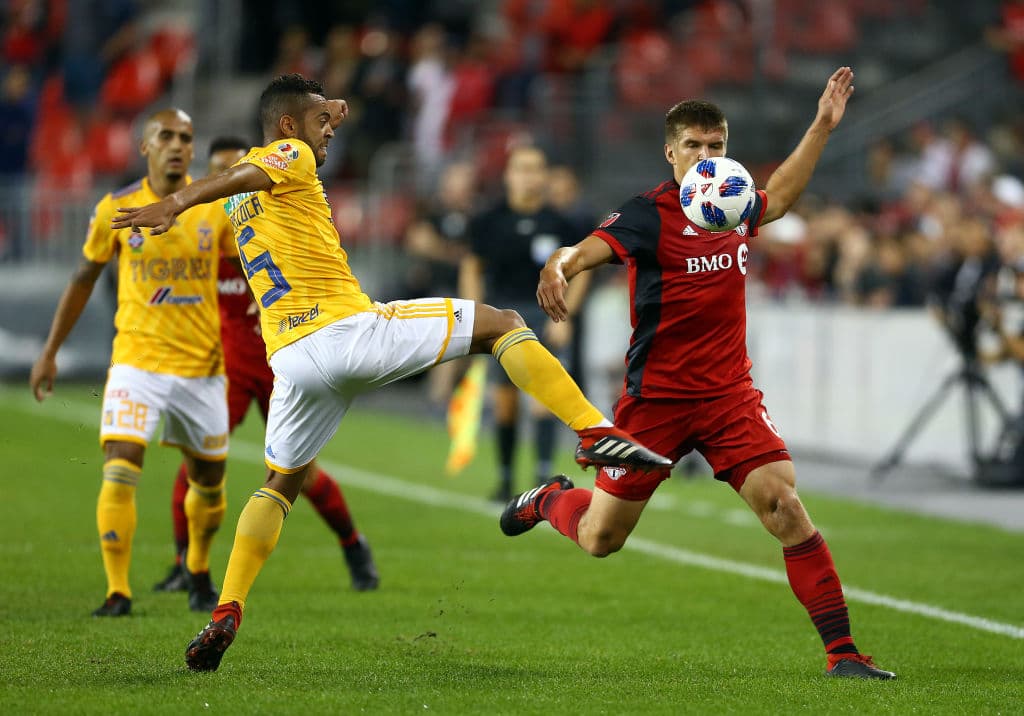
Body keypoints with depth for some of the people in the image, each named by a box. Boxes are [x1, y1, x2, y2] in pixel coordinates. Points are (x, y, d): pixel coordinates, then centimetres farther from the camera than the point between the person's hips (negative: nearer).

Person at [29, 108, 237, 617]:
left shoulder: (219, 207, -2)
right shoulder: (116, 209, -3)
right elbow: (84, 279, 8)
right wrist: (50, 351, 10)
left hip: (202, 365, 2)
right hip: (136, 361, -2)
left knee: (208, 480, 12)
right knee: (120, 470, -18)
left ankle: (198, 571, 38)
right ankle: (117, 591, -11)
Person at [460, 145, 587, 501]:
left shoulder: (559, 223, -3)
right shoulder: (489, 221, 0)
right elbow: (471, 267, 10)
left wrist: (564, 316, -2)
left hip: (545, 315, -1)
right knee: (505, 400, 4)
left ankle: (544, 477, -12)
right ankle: (505, 478, 17)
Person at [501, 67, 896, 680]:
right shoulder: (650, 214, -12)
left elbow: (778, 197, 29)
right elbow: (590, 248, -28)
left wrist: (822, 128, 25)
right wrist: (557, 266, -51)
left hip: (730, 395, 4)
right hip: (656, 396, -4)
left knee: (784, 504, -15)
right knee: (601, 538, 7)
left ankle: (842, 651, -13)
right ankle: (550, 499, 44)